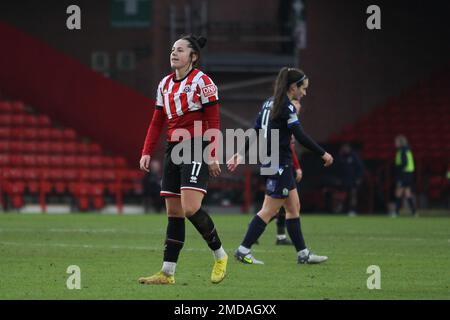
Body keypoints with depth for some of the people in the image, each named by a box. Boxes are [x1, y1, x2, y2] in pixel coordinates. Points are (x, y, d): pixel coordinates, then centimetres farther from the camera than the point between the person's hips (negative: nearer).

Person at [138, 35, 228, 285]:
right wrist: (147, 152, 8)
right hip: (173, 149, 7)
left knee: (191, 209, -19)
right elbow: (157, 122, 17)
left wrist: (213, 156, -14)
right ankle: (167, 273, 5)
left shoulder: (202, 81, -6)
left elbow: (213, 121, -9)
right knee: (173, 213, 5)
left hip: (196, 149, -7)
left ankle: (220, 256, 1)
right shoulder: (165, 84, 13)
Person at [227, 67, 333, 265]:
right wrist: (323, 154, -9)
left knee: (294, 207, 12)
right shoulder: (287, 107, -15)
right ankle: (243, 250, -1)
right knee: (269, 210, -4)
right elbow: (301, 136, -18)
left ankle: (303, 253, 13)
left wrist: (240, 154, 17)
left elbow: (254, 131, 14)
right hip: (279, 164, -10)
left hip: (271, 161, 10)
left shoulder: (270, 103, 12)